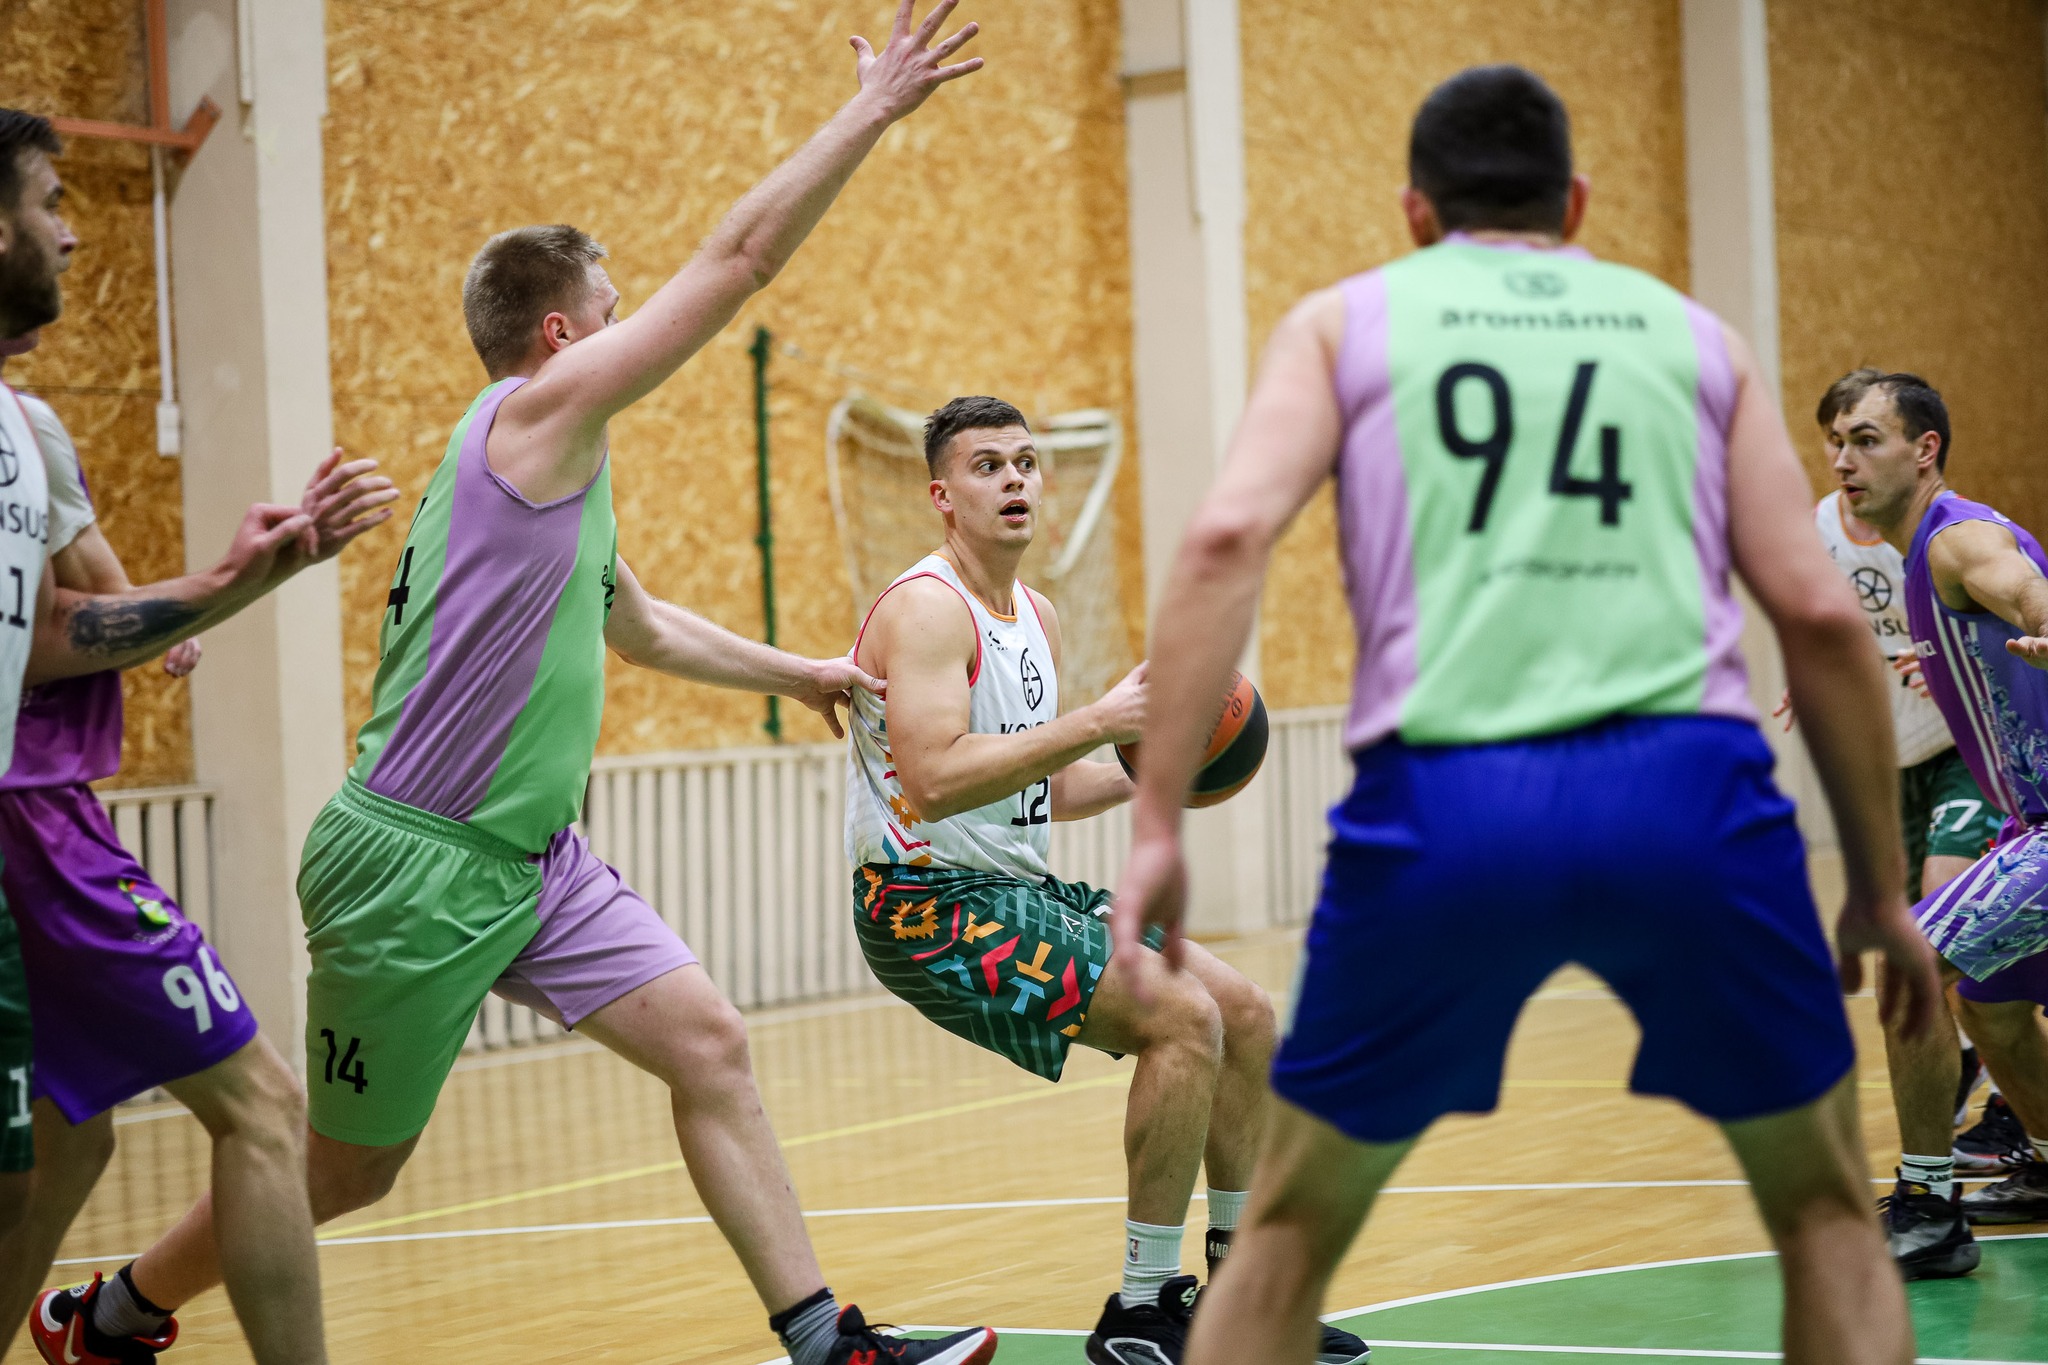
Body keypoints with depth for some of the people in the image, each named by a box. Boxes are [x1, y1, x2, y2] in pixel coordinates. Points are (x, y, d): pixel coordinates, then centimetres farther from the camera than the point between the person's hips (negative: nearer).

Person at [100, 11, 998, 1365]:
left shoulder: (561, 473, 16)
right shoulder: (536, 414, -12)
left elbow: (638, 623, 37)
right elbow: (739, 261, -15)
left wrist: (794, 673, 40)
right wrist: (872, 109, -12)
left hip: (533, 865, 9)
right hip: (413, 863, -9)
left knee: (710, 1045, -3)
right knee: (343, 1171, 4)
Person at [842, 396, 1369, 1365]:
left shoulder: (1035, 618, 14)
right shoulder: (927, 608, -15)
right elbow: (934, 780, -28)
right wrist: (1097, 722, -27)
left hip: (1021, 892, 10)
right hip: (931, 903, -10)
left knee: (1246, 1014, 8)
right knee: (1182, 1017, -22)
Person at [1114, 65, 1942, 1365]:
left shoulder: (1342, 322, 19)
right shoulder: (1693, 334, 22)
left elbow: (1229, 536, 1)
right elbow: (1819, 612, 13)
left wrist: (1157, 825, -2)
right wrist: (1882, 891, 20)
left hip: (1444, 806, 0)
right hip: (1686, 792, 0)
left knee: (1291, 1232, 20)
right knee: (1827, 1212, 22)